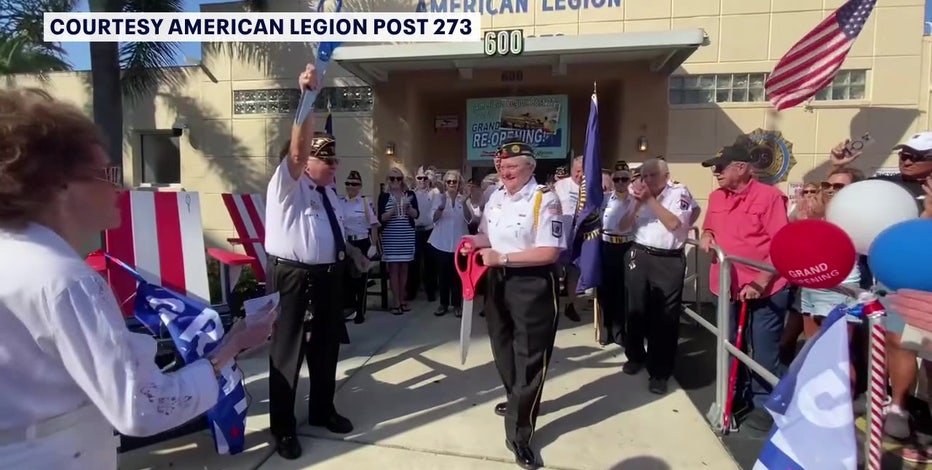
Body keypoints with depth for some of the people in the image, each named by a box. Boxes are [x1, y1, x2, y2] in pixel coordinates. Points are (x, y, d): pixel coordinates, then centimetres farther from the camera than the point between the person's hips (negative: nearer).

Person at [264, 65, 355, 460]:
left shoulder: (329, 191, 15)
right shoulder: (287, 184, -9)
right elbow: (296, 150, -27)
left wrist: (354, 257, 18)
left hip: (328, 274, 8)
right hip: (291, 275, -8)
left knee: (327, 342, 18)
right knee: (288, 349, 2)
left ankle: (322, 410, 37)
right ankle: (283, 427, 18)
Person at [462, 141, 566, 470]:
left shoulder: (545, 200, -17)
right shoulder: (495, 197, 6)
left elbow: (549, 252, -23)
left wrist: (503, 258, -23)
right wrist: (475, 242, -7)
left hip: (532, 286, -7)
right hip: (497, 281, 8)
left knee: (529, 356, 4)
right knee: (503, 346, 23)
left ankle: (518, 433, 20)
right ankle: (517, 402, 49)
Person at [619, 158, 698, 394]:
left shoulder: (679, 193, -5)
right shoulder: (637, 194, 9)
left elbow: (674, 223, -19)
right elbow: (623, 227, 2)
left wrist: (651, 199, -17)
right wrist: (638, 203, -11)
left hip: (669, 261, -4)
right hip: (639, 256, 4)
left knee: (665, 316, 2)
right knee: (636, 309, 14)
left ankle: (659, 371, 12)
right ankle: (636, 356, 34)